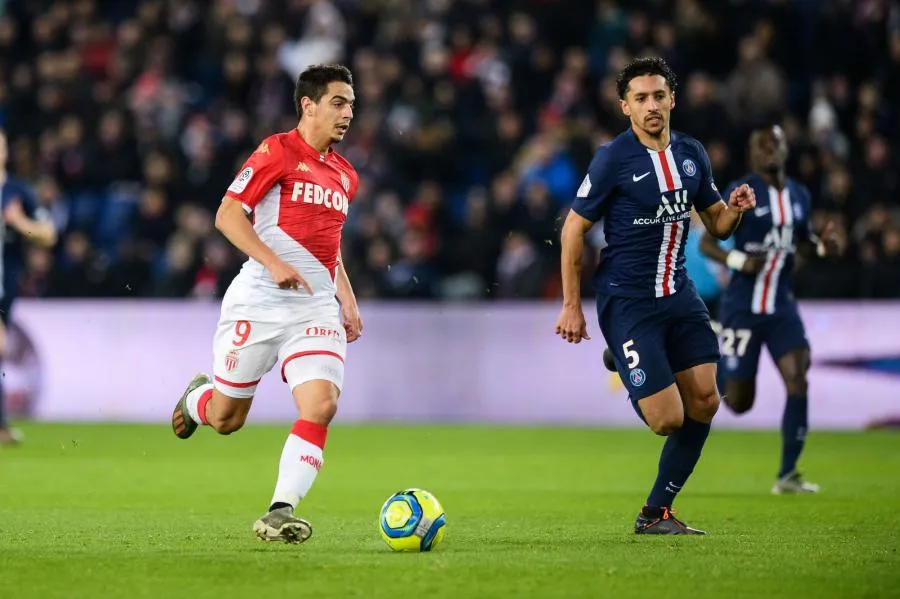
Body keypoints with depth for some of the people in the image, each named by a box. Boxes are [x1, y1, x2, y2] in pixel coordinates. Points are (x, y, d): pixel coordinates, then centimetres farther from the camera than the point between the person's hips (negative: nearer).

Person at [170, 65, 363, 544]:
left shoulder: (344, 176, 16)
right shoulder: (277, 152, -5)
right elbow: (227, 216, -10)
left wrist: (348, 301, 17)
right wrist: (274, 263, -22)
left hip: (317, 308, 5)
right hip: (259, 302, -5)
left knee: (321, 405, -18)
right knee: (226, 419, 4)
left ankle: (280, 512, -18)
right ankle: (198, 397, 41)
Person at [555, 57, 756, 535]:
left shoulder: (692, 154, 7)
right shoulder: (613, 159, -11)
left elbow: (717, 225, 16)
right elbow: (573, 230, -6)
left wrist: (734, 209, -8)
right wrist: (571, 306, -7)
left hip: (679, 295, 6)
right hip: (627, 302, -6)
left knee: (704, 403, -2)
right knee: (667, 419, -12)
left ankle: (656, 512, 12)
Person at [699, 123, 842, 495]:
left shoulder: (799, 196, 8)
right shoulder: (740, 193, -9)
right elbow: (706, 243, -8)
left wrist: (823, 245, 1)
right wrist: (738, 261, -26)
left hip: (782, 307, 4)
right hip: (743, 307, -4)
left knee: (798, 381, -15)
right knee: (739, 403, -2)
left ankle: (787, 475, -8)